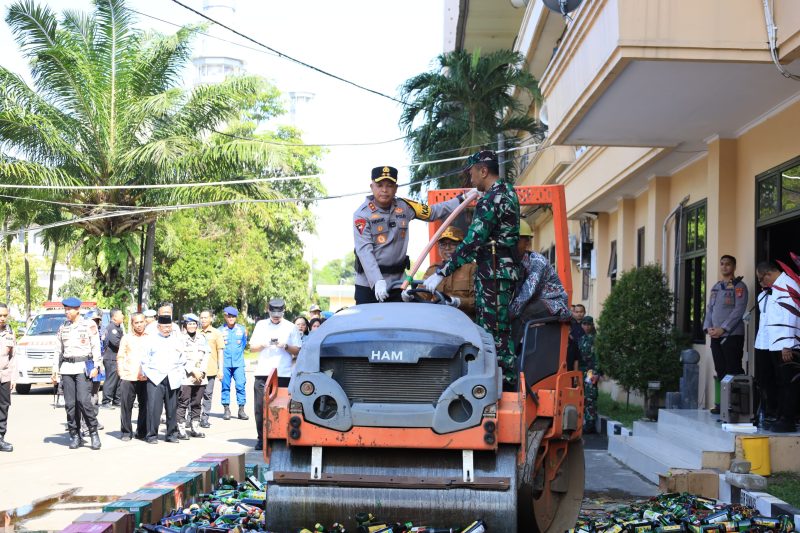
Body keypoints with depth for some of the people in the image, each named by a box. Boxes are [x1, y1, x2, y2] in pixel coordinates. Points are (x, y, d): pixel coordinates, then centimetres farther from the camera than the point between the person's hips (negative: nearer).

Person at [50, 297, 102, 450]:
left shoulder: (89, 325, 2)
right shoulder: (63, 328, 15)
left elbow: (96, 347, 0)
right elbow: (58, 350, 19)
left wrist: (96, 366, -9)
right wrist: (55, 370, 13)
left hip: (83, 367, -4)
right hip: (67, 368, 4)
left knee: (83, 400, -15)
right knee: (70, 404, 0)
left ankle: (94, 433, -5)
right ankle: (74, 435, 6)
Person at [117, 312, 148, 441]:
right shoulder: (126, 338, 10)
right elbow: (120, 357, 8)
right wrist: (121, 372, -1)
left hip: (145, 378, 1)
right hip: (128, 377, -1)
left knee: (145, 406, 2)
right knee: (126, 406, -1)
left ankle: (142, 433, 11)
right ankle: (126, 432, 8)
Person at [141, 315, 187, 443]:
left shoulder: (178, 339, 14)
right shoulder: (151, 339, 7)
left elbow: (183, 360, 17)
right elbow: (145, 360, 9)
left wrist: (180, 373, 8)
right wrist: (147, 373, 0)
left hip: (173, 379, 2)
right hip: (155, 378, -2)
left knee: (172, 407, 4)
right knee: (153, 407, -9)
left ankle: (171, 434, 14)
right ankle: (152, 435, -2)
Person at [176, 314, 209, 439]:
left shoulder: (202, 338, 14)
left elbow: (206, 356, 11)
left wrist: (202, 372, -2)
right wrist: (193, 371, -11)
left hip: (200, 378, 5)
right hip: (185, 377, -5)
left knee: (197, 403, 9)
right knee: (183, 403, -7)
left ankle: (195, 427, 16)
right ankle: (181, 429, -6)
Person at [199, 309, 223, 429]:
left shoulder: (216, 333, 6)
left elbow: (220, 351, 5)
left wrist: (220, 369, 0)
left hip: (210, 369, -1)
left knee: (207, 394, 2)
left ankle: (204, 418, 8)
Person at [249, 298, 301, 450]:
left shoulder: (291, 327, 9)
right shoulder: (261, 325, 14)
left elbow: (297, 351, 8)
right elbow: (252, 347, 14)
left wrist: (285, 346, -11)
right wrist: (263, 344, -6)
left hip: (284, 374, -2)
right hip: (263, 373, 2)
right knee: (260, 408, -1)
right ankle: (261, 438, 7)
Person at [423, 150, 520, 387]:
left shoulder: (491, 199, -15)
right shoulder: (508, 191, 16)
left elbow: (471, 243, -21)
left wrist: (441, 273, -21)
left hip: (493, 273, -10)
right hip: (507, 268, 10)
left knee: (493, 333, -8)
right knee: (503, 331, 12)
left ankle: (501, 385, -8)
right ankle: (510, 382, 14)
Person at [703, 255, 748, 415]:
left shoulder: (738, 286, -3)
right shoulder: (716, 287, 18)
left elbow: (739, 311, -12)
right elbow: (709, 309, 16)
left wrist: (723, 329, -17)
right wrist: (708, 328, -1)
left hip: (732, 335, -6)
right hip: (715, 336, 7)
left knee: (733, 371, -8)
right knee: (720, 371, 8)